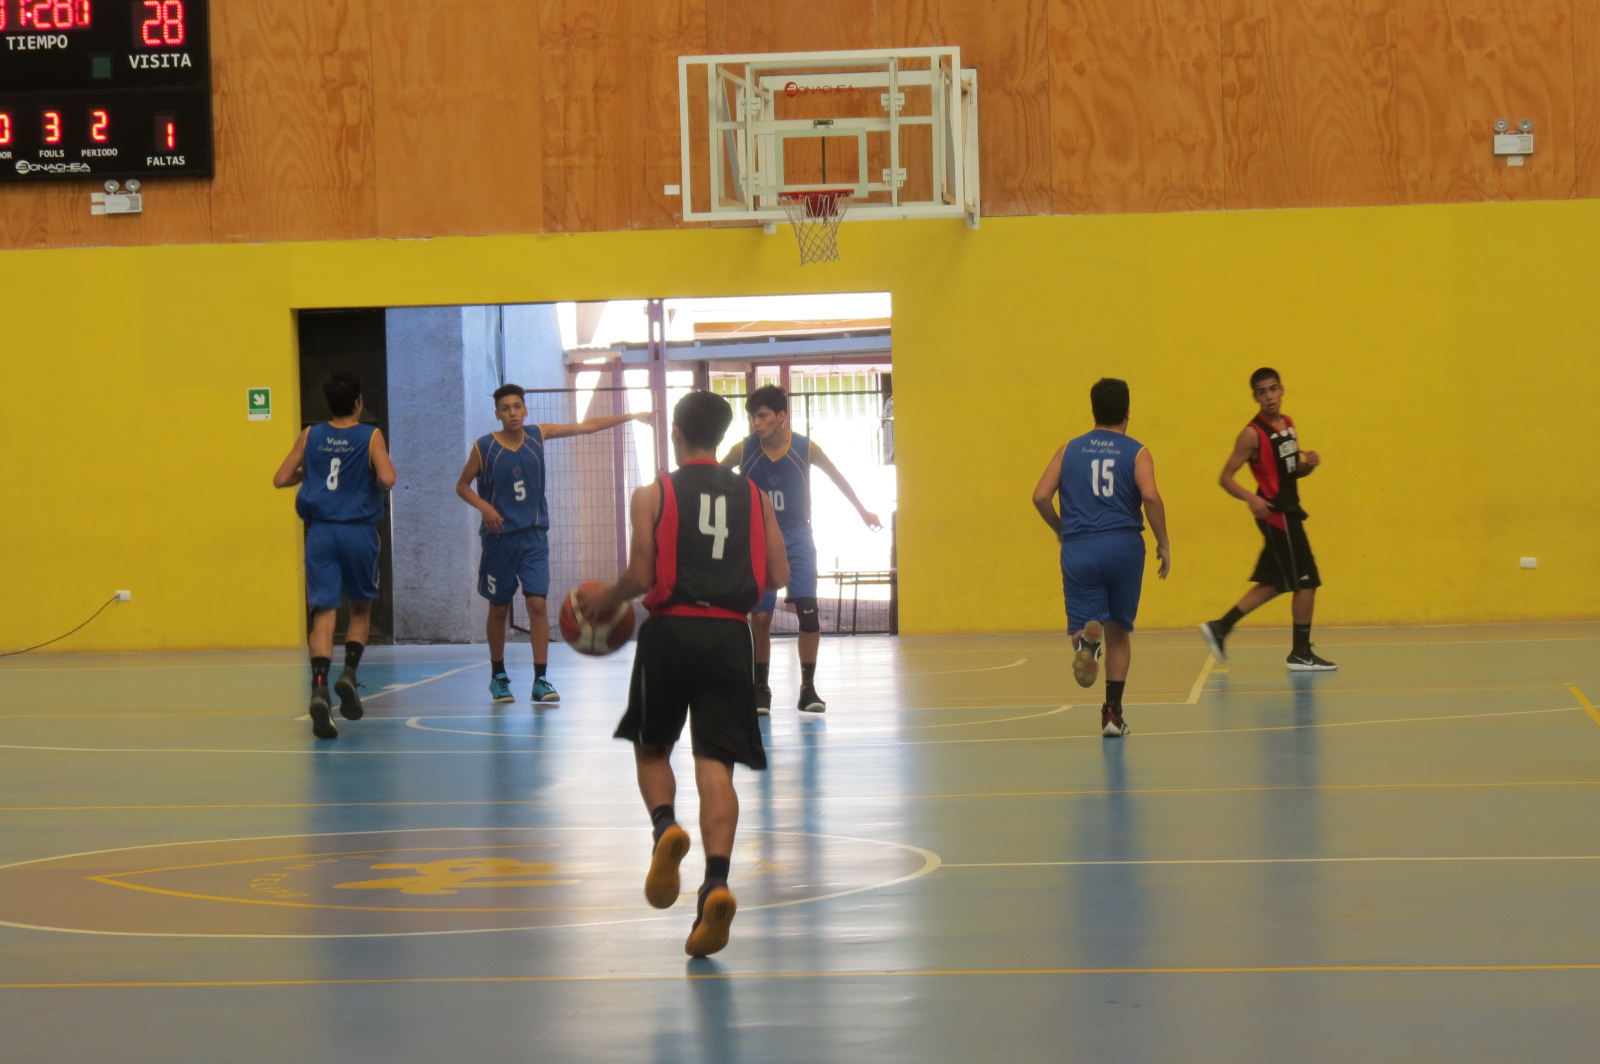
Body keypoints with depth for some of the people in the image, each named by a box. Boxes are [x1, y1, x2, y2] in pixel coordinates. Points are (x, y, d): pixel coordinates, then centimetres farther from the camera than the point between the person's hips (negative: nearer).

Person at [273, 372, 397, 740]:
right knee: (361, 609, 19)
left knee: (324, 612, -4)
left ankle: (320, 688, -23)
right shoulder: (370, 437, -4)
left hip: (320, 532, 2)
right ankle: (349, 671, -2)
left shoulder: (310, 437, 5)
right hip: (358, 532, -1)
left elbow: (280, 479, 4)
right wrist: (388, 468, 5)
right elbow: (387, 479, -18)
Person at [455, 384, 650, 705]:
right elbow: (462, 485, 5)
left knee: (538, 603, -10)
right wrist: (484, 507, -14)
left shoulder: (538, 435, 2)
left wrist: (630, 416, 5)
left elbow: (586, 426, 6)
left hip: (534, 536, 1)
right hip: (499, 537, -1)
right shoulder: (484, 447, -5)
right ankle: (498, 676, 22)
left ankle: (541, 679, -8)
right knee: (499, 609, 6)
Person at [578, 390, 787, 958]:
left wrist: (604, 599, 13)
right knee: (715, 764, -2)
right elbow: (779, 576, 8)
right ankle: (716, 882, -19)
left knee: (651, 747, 18)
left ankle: (665, 828, -10)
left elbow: (641, 576, -6)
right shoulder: (754, 496, 9)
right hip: (729, 635, 2)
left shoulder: (653, 496, 0)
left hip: (670, 630, -2)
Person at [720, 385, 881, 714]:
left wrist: (862, 511, 19)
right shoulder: (743, 450, -12)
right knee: (760, 617, -1)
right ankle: (761, 689, 14)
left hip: (796, 536, 0)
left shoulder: (806, 449, -10)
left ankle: (808, 687, -3)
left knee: (807, 609, -14)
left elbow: (836, 476, 8)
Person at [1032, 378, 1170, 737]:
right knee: (1119, 632, 15)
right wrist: (1163, 545, -2)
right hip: (1123, 546, 0)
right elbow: (1150, 496, -12)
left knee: (1089, 627, 1)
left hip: (1079, 549, 0)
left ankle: (1087, 637, -37)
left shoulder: (1070, 449, 11)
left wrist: (1061, 529, 20)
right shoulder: (1136, 452, 4)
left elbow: (1041, 497, 3)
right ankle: (1112, 713, 13)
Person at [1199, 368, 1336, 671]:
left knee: (1274, 584, 14)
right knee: (1306, 582, -5)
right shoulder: (1252, 434, -13)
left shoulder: (1288, 424, 10)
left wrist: (1309, 464, -2)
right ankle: (1301, 653, 5)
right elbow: (1226, 477, -13)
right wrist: (1251, 498, -30)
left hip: (1288, 512, 9)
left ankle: (1220, 628, 20)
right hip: (1275, 513, -9)